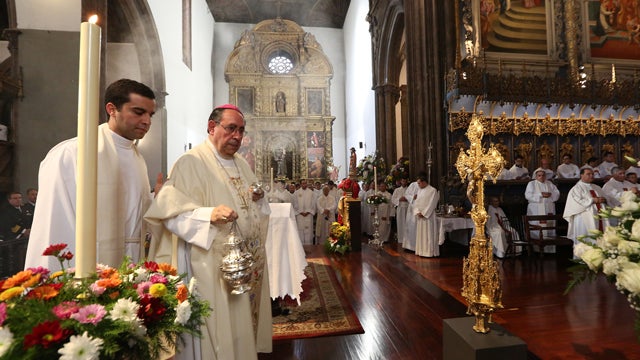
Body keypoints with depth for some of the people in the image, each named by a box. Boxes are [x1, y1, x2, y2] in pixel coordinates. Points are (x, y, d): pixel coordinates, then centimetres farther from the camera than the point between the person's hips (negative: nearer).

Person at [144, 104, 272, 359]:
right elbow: (172, 213, -19)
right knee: (220, 327, 4)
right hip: (215, 267, -7)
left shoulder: (241, 164, 13)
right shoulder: (191, 163, -11)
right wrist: (209, 214, -34)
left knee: (243, 323, 18)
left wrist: (258, 198, 0)